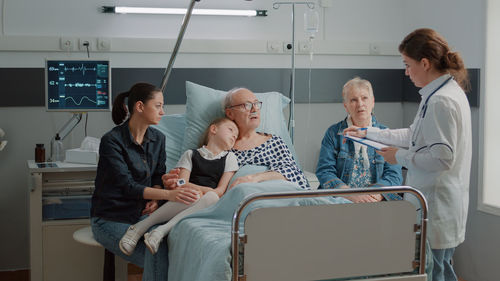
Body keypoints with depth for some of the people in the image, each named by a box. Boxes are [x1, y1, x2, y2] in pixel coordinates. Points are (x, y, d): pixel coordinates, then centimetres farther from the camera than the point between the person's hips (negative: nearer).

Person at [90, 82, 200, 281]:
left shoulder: (158, 139, 6)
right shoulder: (111, 141, -15)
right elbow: (127, 186, -24)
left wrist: (155, 198, -8)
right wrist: (168, 194, -36)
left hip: (142, 214, 5)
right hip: (111, 219, -5)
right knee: (158, 257, -29)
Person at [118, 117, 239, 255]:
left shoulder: (229, 157, 20)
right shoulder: (191, 154, 19)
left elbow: (221, 191, 7)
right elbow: (182, 183, 4)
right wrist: (203, 190, -11)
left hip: (206, 211, 1)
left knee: (212, 197, -36)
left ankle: (162, 230, -40)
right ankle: (141, 227, -33)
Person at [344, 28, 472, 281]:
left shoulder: (441, 101, -20)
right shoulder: (449, 91, 14)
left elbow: (442, 158, -24)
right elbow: (414, 135, 23)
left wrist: (400, 157, -10)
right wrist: (367, 134, 26)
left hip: (437, 206, -10)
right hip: (436, 203, 10)